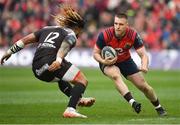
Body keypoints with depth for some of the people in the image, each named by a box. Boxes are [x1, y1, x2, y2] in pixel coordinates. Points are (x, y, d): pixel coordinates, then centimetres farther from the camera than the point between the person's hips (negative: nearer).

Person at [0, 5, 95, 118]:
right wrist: (59, 60, -28)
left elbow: (25, 40, 26)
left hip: (37, 69, 7)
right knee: (82, 81, -5)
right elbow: (64, 45, -12)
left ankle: (78, 99, 33)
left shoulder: (47, 29, 30)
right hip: (51, 61, -7)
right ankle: (70, 110, -23)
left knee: (61, 78, 37)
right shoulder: (71, 34, 12)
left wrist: (9, 52, 32)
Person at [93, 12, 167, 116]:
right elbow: (96, 53, -15)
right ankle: (132, 102, -45)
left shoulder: (133, 35, -25)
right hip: (109, 62, -2)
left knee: (144, 86, 1)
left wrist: (144, 66, -43)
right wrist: (103, 61, -35)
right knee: (116, 75, -38)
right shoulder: (105, 35, -29)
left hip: (125, 61, 2)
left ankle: (159, 108, 26)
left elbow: (143, 54, -22)